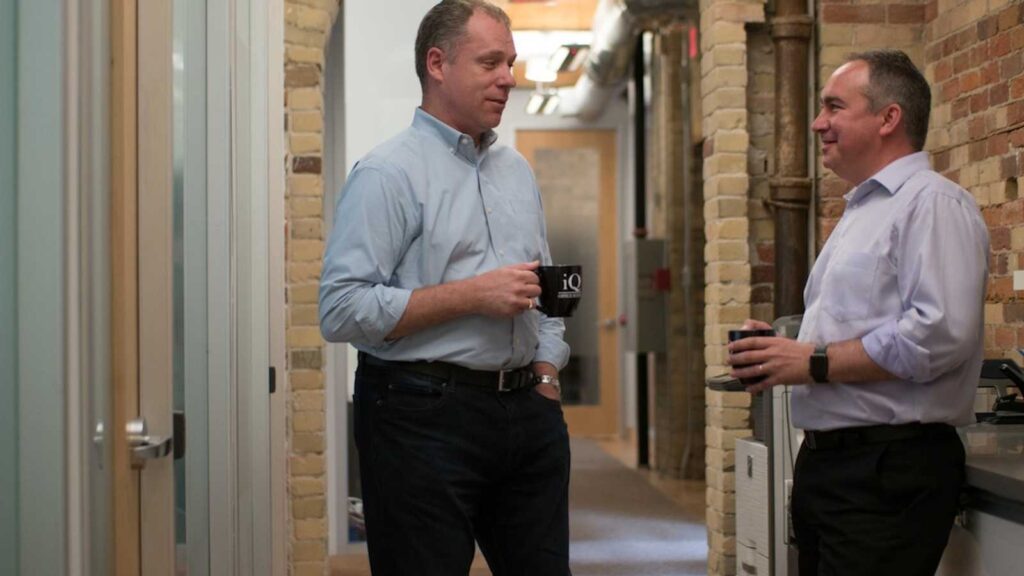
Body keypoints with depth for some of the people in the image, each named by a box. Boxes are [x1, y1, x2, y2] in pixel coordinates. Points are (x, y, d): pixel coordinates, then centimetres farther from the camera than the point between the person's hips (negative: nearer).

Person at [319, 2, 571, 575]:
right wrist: (474, 295, -18)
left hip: (527, 412, 7)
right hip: (425, 414, -7)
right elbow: (343, 310, -18)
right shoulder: (389, 173, -8)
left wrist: (547, 379, 10)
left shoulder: (517, 170, 16)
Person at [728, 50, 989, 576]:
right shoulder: (858, 213, 22)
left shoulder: (933, 204, -11)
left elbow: (940, 333, -24)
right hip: (823, 460, 10)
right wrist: (782, 348, 8)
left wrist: (815, 364, -19)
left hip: (890, 468, -9)